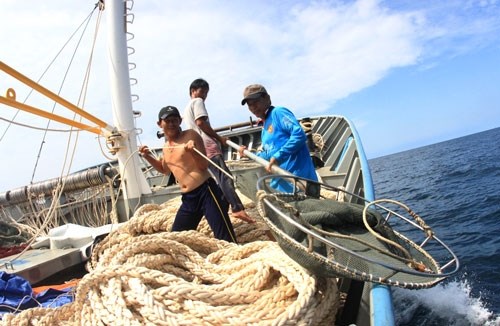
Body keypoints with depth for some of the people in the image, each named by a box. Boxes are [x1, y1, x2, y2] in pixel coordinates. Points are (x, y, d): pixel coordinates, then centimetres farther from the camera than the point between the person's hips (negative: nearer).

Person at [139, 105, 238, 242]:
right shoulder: (166, 146, 15)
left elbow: (204, 166, -11)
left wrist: (192, 151, -27)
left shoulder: (191, 136, -6)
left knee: (226, 239, -11)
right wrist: (148, 157, 21)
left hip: (206, 192, -8)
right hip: (188, 198, 8)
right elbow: (166, 169, 33)